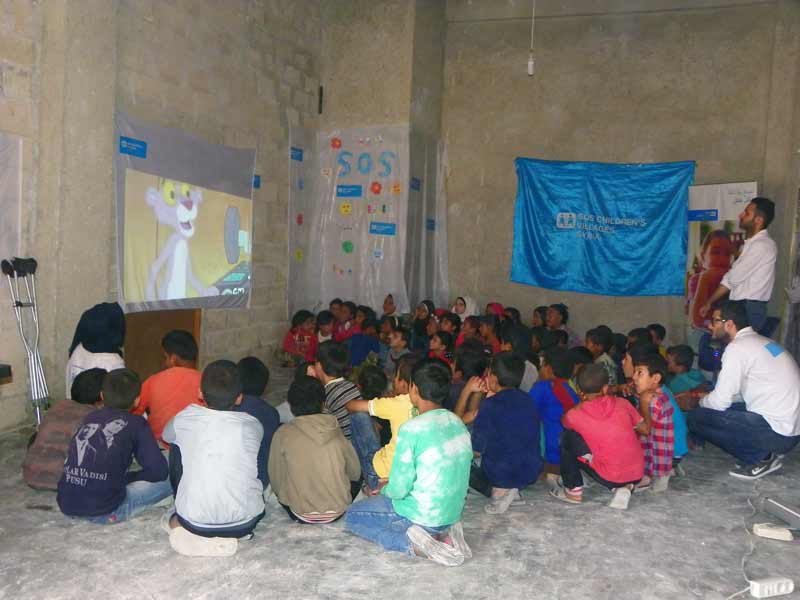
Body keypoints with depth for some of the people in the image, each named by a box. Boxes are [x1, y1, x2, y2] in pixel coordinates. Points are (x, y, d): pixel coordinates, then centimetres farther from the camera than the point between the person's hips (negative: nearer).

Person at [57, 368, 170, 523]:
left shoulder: (89, 418, 12)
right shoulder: (136, 423, -1)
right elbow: (159, 471, -5)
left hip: (66, 506, 5)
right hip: (104, 511, -5)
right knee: (170, 478, 5)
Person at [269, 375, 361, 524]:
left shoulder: (283, 434, -9)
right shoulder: (336, 431, -5)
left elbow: (276, 481, -2)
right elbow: (355, 473, 7)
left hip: (301, 515, 0)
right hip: (337, 513, 1)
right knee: (356, 479, 26)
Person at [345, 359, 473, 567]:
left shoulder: (412, 429, -23)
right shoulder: (458, 423, 0)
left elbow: (398, 489, -19)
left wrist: (385, 490, 5)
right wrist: (392, 485, 16)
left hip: (423, 517, -6)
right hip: (454, 513, 7)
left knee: (352, 515, 14)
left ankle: (410, 542, -6)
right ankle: (443, 532, 8)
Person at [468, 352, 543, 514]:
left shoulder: (491, 405, -17)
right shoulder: (527, 400, 1)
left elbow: (477, 450, -13)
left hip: (500, 474, -6)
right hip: (531, 474, 6)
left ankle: (496, 490, -2)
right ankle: (512, 489, 9)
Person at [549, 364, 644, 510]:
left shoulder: (575, 415, -8)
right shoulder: (622, 404, -2)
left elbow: (566, 421, 16)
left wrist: (583, 401, 22)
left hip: (608, 478, -3)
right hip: (637, 475, 4)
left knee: (567, 438, 6)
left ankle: (573, 491, 13)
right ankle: (624, 488, 10)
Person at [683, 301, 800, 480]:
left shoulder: (737, 347, -14)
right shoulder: (759, 341, 14)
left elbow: (720, 401, -13)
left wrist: (697, 402, 7)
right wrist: (705, 396, 20)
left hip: (776, 430, -9)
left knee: (695, 417, -7)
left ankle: (760, 458, -3)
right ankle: (766, 453, 9)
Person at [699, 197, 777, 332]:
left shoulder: (762, 245, -16)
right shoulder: (751, 243, 16)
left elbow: (734, 277, -16)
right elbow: (730, 278, 16)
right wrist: (709, 303, 14)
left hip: (749, 310, -9)